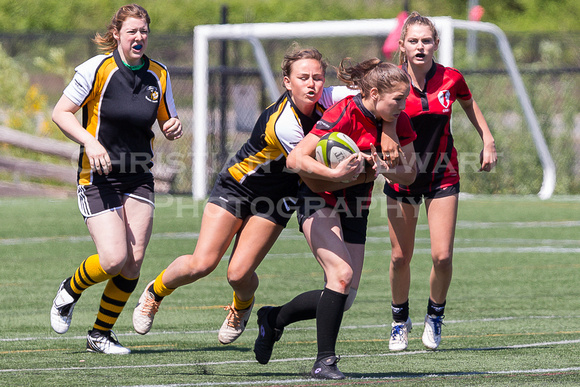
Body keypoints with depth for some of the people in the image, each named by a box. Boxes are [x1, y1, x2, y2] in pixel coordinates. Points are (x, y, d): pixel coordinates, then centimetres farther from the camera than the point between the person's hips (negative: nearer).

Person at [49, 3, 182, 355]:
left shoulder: (158, 76, 4)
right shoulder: (97, 69, -10)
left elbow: (167, 121, 16)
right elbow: (61, 112, -7)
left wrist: (173, 127, -8)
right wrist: (90, 142, -21)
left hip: (139, 178, 5)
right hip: (99, 177, -5)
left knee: (133, 262, -4)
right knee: (114, 259, -15)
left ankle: (101, 334, 14)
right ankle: (69, 292, 17)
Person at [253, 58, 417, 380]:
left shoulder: (398, 121, -6)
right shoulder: (343, 114, -25)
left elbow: (409, 174, -2)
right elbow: (295, 159, -29)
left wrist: (383, 168, -22)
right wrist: (335, 174, -40)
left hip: (355, 209, 7)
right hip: (320, 204, -7)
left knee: (344, 298, 3)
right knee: (341, 274, -26)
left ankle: (274, 318, 26)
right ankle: (324, 361, -17)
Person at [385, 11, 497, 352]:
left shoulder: (451, 79, -10)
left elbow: (470, 105, 12)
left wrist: (488, 142, 8)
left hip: (442, 176, 1)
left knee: (442, 256, -8)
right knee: (401, 257, 3)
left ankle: (435, 315, 18)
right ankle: (400, 320, 27)